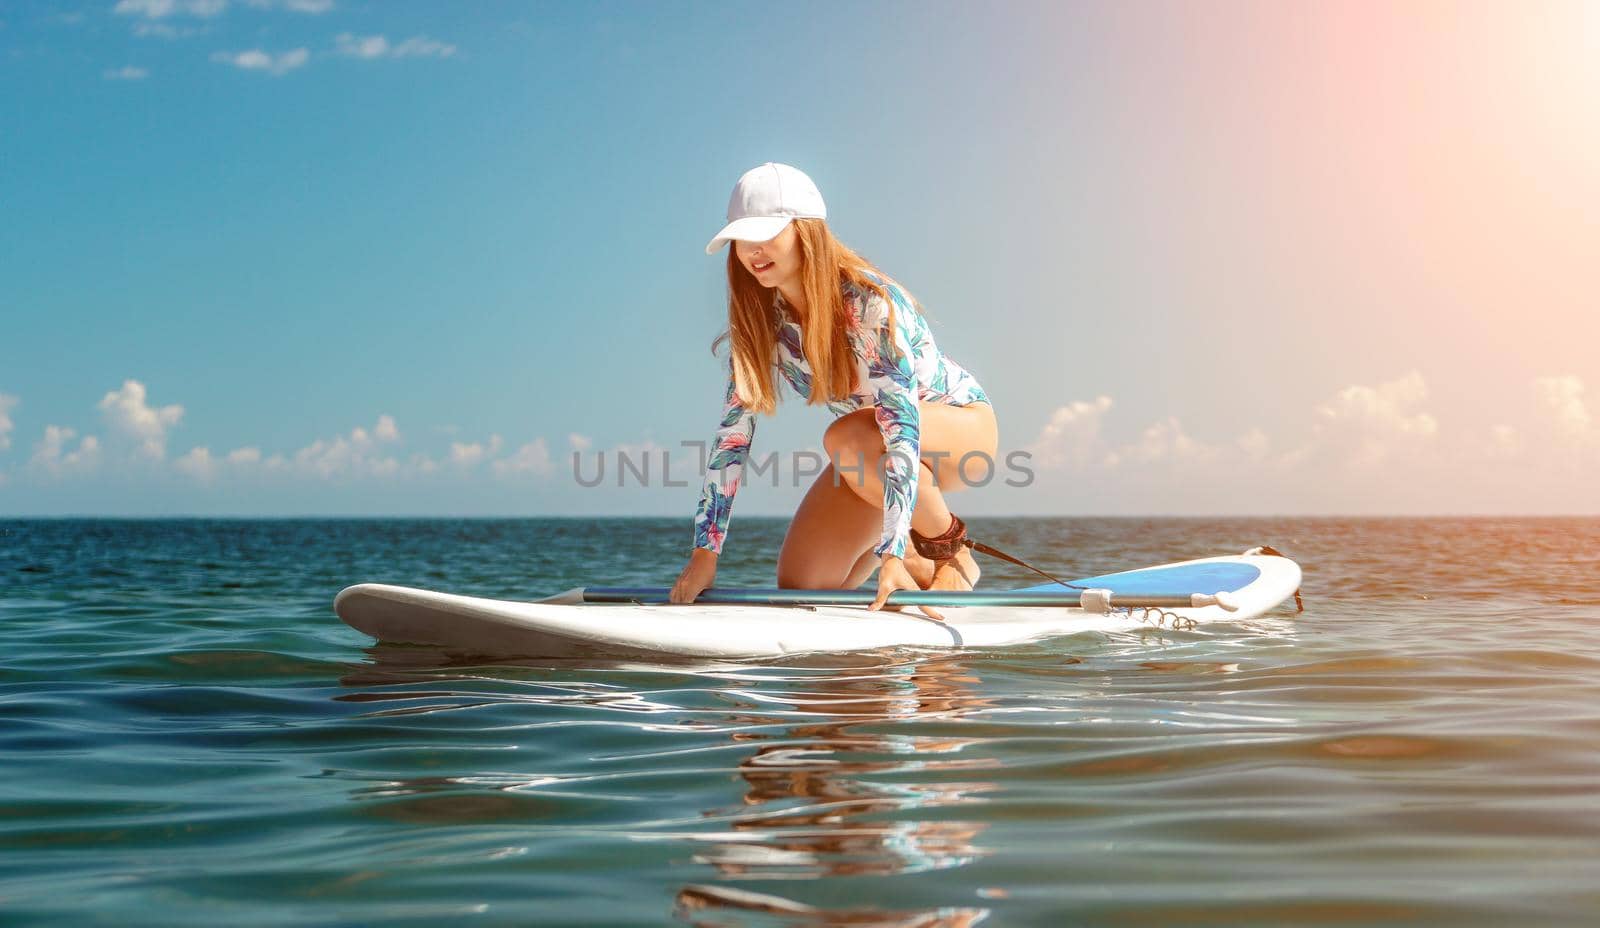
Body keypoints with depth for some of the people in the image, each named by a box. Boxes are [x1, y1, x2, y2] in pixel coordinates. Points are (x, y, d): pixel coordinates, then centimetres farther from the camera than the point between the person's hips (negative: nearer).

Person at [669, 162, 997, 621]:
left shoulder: (868, 303, -31)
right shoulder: (758, 322, -12)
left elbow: (903, 427, -37)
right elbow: (733, 431, -11)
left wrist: (892, 555, -44)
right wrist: (705, 553, -15)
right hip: (869, 454, 6)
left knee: (847, 437, -37)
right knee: (800, 583, -9)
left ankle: (951, 553, -14)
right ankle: (926, 571, 17)